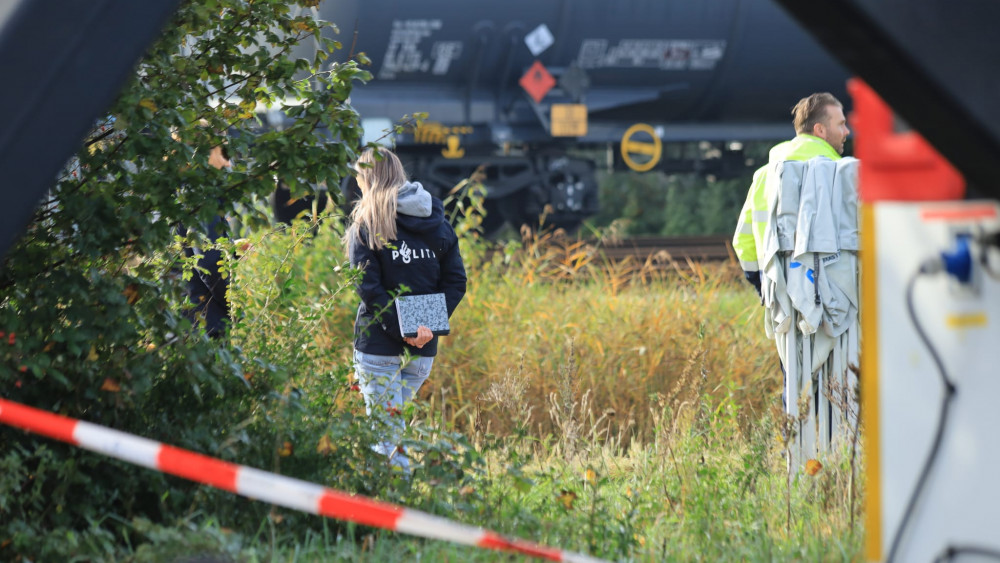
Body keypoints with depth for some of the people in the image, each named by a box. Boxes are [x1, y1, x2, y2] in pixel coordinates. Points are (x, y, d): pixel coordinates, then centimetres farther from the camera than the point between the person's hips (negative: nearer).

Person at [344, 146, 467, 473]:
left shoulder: (366, 224, -4)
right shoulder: (439, 224, 10)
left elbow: (368, 286, -13)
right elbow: (456, 281, 4)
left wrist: (400, 329, -14)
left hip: (379, 344, -5)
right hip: (423, 348, 5)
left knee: (383, 432, -4)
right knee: (399, 425, 18)